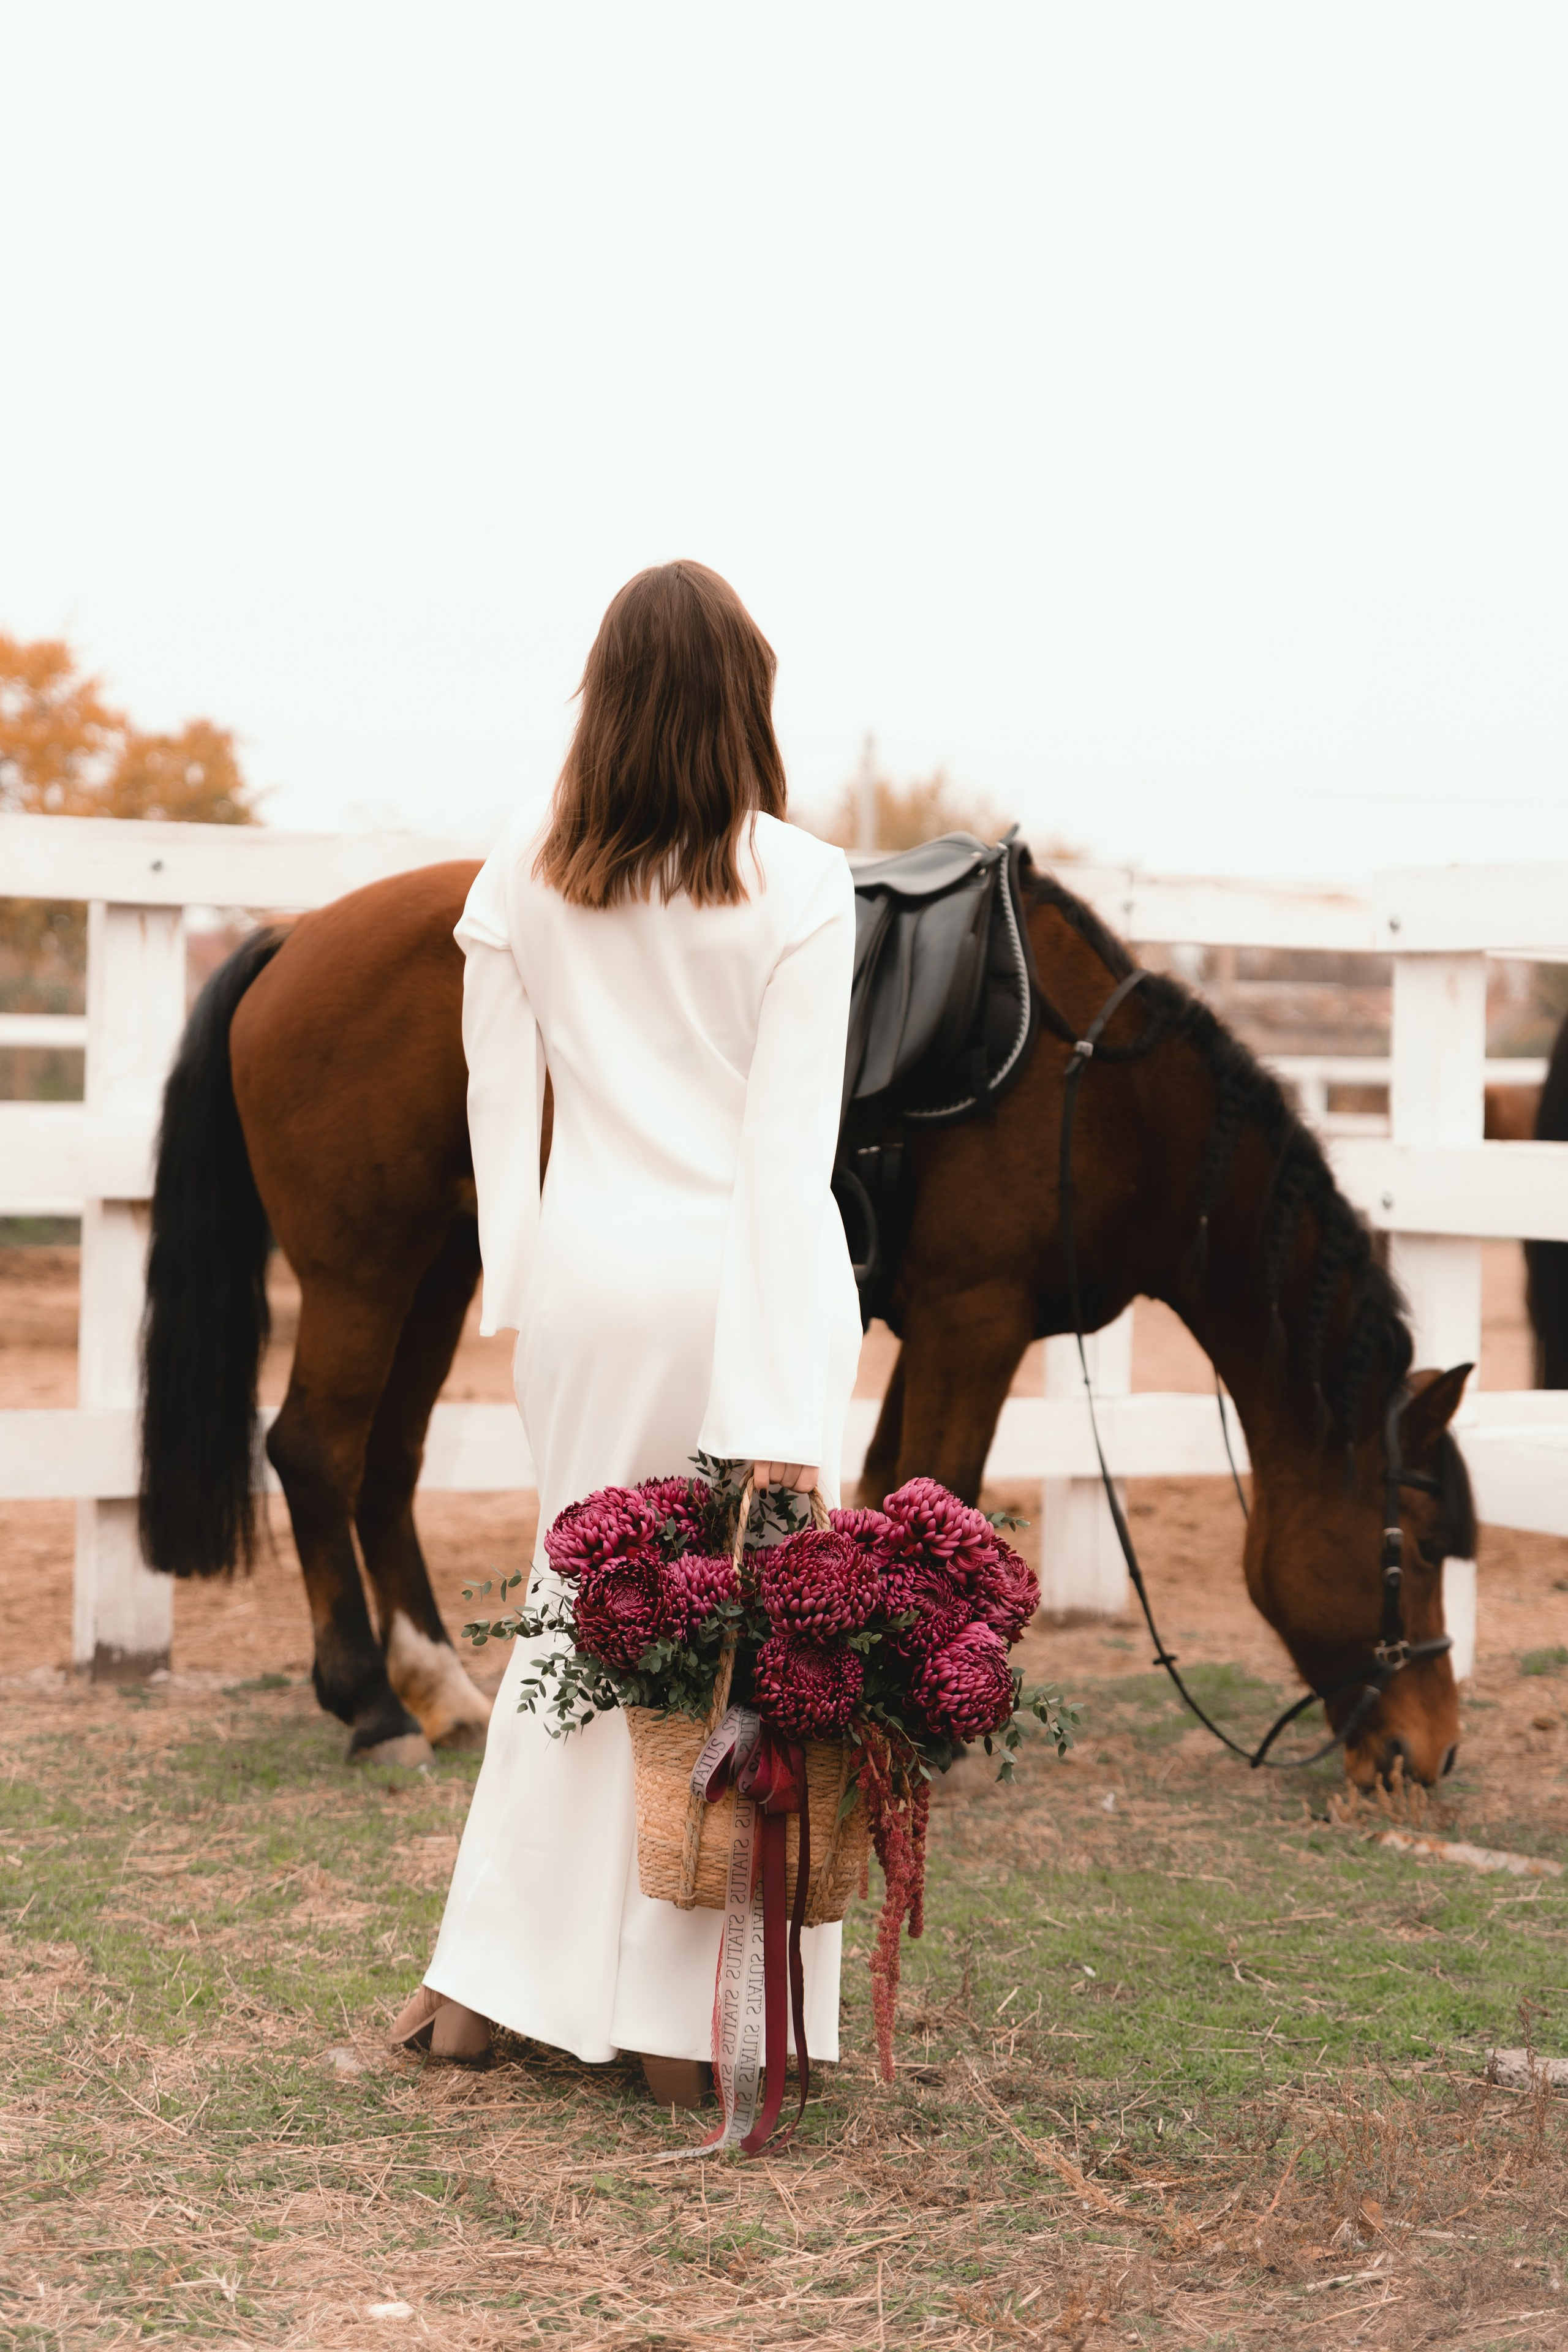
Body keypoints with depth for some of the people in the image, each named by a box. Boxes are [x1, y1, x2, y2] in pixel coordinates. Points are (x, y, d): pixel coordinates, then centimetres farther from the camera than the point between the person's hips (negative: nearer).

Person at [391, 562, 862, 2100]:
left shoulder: (525, 875, 0)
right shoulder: (799, 886, -10)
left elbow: (500, 1101, 5)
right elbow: (789, 1146, -13)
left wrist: (518, 1294, 17)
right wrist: (779, 1409, -13)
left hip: (590, 1275, 4)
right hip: (746, 1278, -3)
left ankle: (492, 1982, 23)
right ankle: (686, 2022, 12)